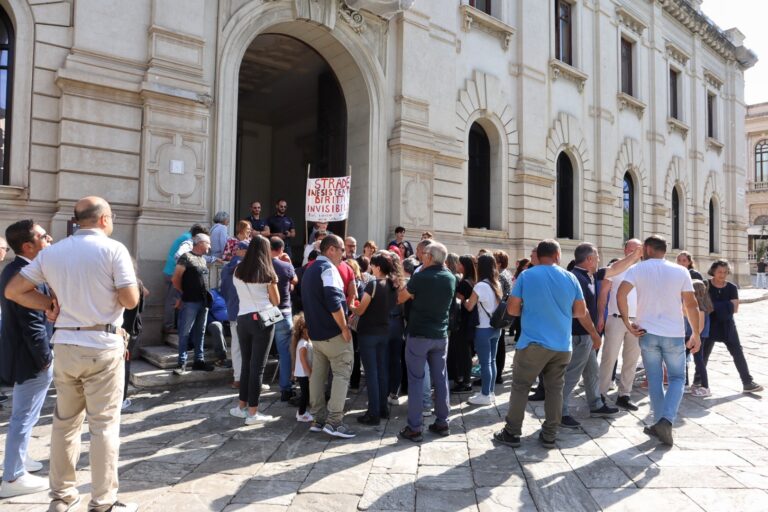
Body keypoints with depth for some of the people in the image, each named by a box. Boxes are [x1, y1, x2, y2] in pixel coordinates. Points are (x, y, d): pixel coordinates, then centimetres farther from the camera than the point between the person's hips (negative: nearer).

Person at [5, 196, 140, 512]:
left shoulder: (51, 252, 7)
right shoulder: (113, 249, -10)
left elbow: (13, 290, 8)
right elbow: (130, 301, -14)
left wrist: (51, 306, 8)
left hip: (65, 344, 5)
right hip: (103, 345, -5)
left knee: (64, 421, 18)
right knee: (104, 424, 3)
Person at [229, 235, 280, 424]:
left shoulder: (238, 271, 5)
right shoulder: (267, 273, -6)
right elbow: (276, 301, 0)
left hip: (242, 319, 4)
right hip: (263, 320, -4)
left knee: (246, 363, 16)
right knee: (257, 366, 0)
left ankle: (241, 406, 25)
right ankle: (253, 412, 4)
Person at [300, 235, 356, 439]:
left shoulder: (309, 270, 16)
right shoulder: (328, 268, -14)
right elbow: (334, 301, -24)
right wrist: (344, 327, -17)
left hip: (316, 332, 9)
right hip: (333, 332, -9)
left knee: (317, 374, 11)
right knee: (342, 374, -3)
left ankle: (318, 419, 17)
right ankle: (334, 422, -4)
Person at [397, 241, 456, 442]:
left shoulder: (420, 277, -15)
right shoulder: (451, 278, 3)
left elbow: (400, 298, -2)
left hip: (418, 335, -5)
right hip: (441, 335, 5)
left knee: (416, 380, 2)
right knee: (440, 379, 13)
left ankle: (414, 428, 5)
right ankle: (442, 423, 21)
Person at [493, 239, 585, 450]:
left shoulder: (526, 276, -5)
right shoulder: (570, 278, 2)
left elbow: (512, 309, -4)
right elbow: (581, 311, 8)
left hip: (534, 343, -3)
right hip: (562, 345, 3)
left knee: (520, 387, 7)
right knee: (555, 389, 12)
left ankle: (512, 433, 11)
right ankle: (549, 436, 19)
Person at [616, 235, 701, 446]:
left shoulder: (637, 269, -2)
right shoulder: (681, 271, 3)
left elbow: (620, 294, -17)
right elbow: (691, 305, 1)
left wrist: (627, 322, -8)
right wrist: (696, 334, 9)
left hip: (647, 332, 0)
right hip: (674, 334, 0)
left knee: (655, 380, 12)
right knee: (677, 378, 12)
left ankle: (661, 422, 15)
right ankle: (666, 420, -6)